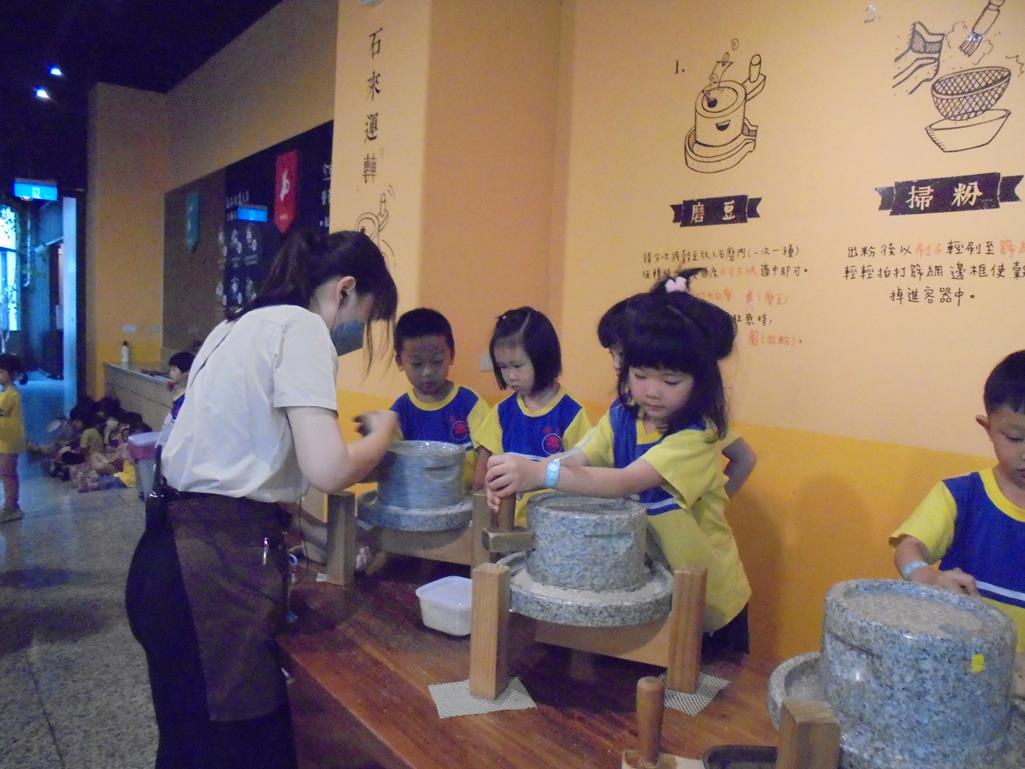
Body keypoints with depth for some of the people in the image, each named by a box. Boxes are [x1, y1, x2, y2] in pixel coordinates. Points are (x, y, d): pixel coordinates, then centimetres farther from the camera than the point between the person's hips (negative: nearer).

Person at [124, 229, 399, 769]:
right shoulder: (302, 326, -11)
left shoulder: (244, 324, 16)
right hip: (213, 566, -9)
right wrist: (383, 430, -2)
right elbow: (327, 470, -20)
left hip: (182, 549, 10)